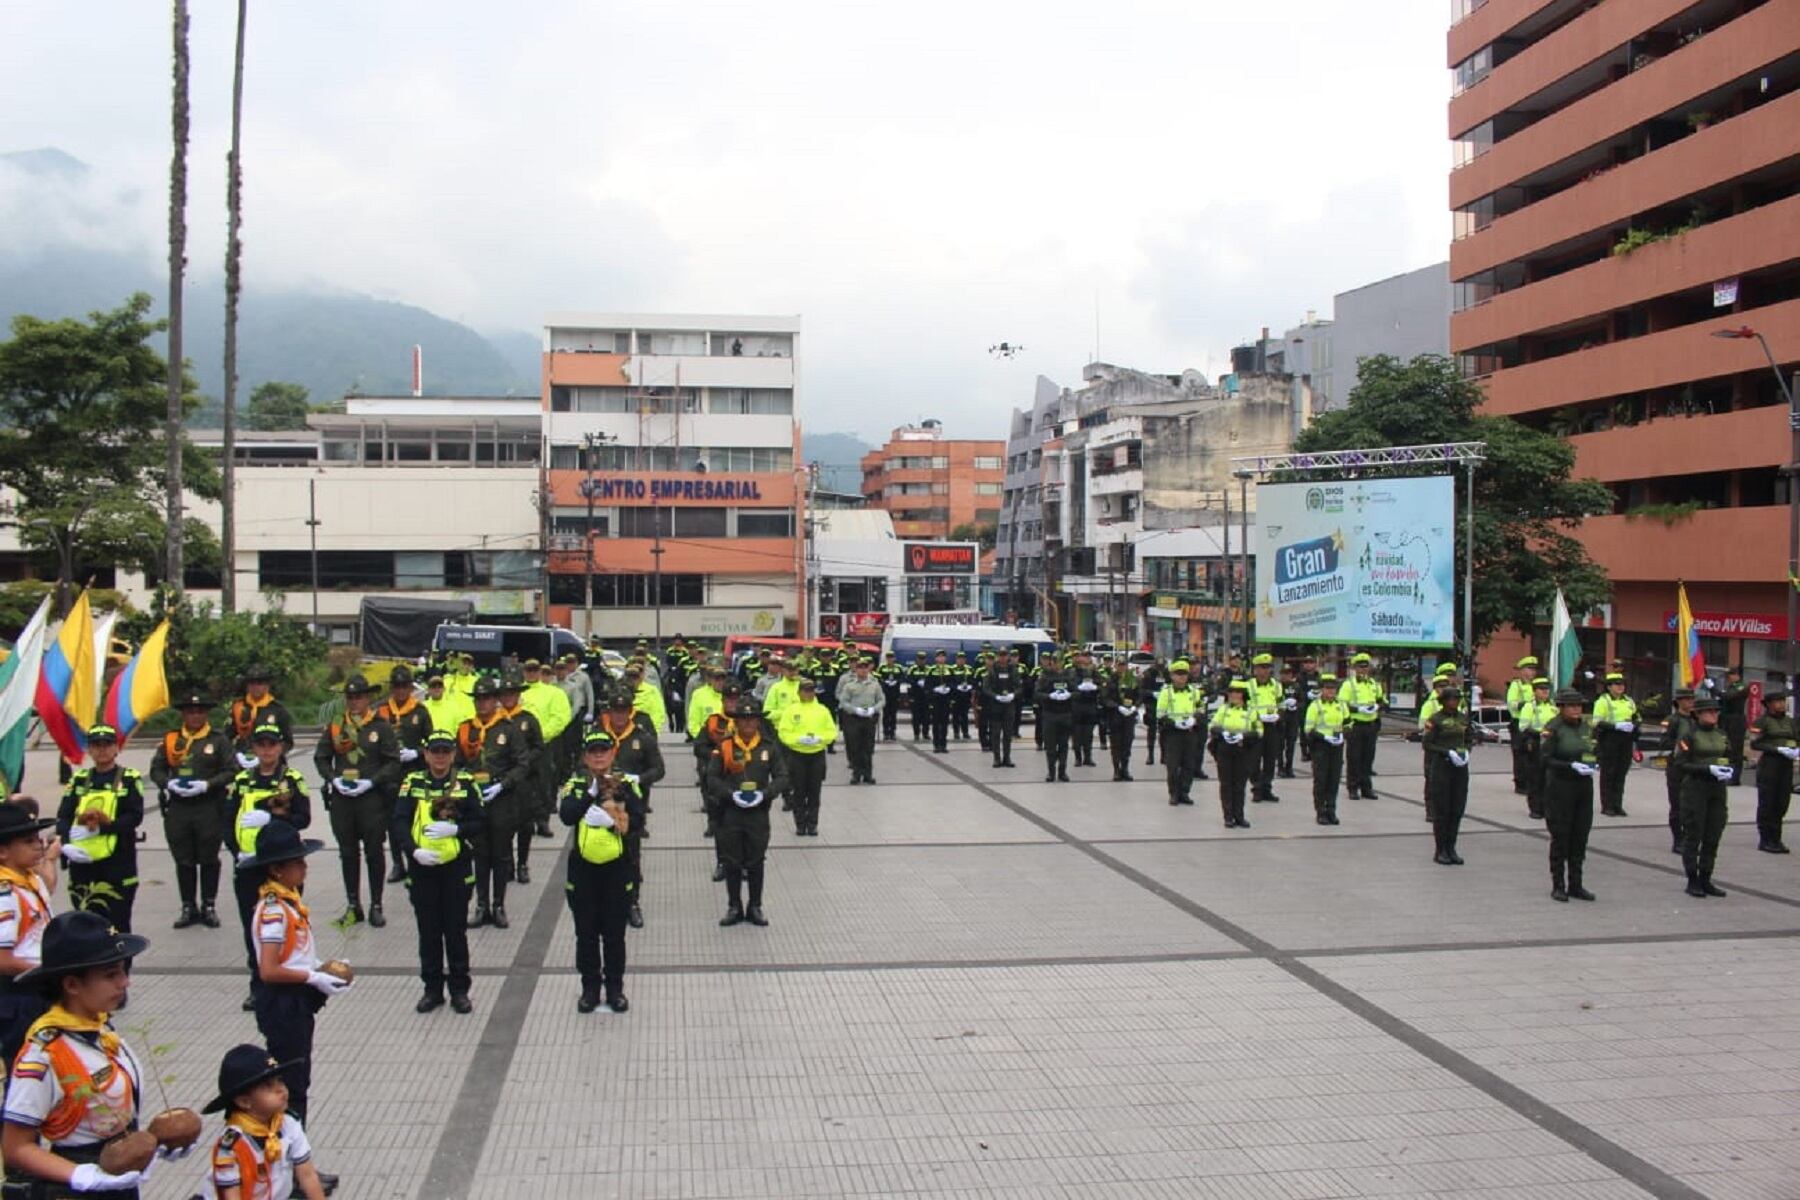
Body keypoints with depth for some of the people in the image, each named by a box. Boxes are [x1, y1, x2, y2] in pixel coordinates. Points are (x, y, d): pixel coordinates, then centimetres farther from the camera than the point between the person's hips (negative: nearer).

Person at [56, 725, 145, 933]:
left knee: (117, 923, -2)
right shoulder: (78, 780, 12)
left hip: (118, 862, -3)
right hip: (82, 862, 3)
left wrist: (103, 827, -21)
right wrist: (66, 844, -14)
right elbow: (63, 817, 4)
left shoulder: (129, 778, 2)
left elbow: (135, 816, -8)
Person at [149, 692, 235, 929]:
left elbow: (231, 771, -4)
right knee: (183, 860, 8)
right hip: (177, 809, 3)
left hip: (210, 809, -2)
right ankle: (189, 908, 18)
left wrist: (207, 785, -16)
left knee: (209, 859, 5)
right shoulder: (170, 740, 10)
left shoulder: (219, 740, 1)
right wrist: (169, 783, -10)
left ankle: (209, 907, 15)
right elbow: (156, 770, 10)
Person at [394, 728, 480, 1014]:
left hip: (456, 866, -1)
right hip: (422, 867, 1)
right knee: (428, 931, 9)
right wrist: (413, 851, -22)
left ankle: (459, 990, 15)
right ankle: (432, 989, 20)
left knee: (456, 930, 5)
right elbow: (400, 822, -6)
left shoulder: (466, 783, 2)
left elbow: (477, 823, 0)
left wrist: (454, 829, -19)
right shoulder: (412, 783, 3)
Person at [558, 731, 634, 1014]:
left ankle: (615, 987, 19)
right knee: (586, 932, 8)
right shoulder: (575, 786, 1)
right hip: (583, 868, 0)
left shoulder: (626, 785, 1)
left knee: (614, 933, 7)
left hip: (616, 867, 0)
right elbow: (567, 816, -19)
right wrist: (593, 792, -25)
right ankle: (590, 988, 20)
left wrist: (610, 821, -21)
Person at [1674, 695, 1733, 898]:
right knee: (1693, 836, 0)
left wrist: (1729, 771, -5)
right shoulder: (1689, 734, -7)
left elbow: (1729, 759, 19)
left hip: (1718, 789, 6)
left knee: (1713, 837, 8)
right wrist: (1708, 769, -21)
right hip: (1695, 788, -6)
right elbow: (1680, 764, -12)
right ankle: (1693, 882, 7)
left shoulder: (1721, 735, 11)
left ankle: (1706, 880, 17)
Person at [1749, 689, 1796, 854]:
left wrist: (1796, 751, -7)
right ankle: (1765, 840, 6)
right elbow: (1755, 743, -13)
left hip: (1787, 765, 6)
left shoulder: (1789, 721, 14)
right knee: (1767, 804, -1)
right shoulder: (1761, 721, -5)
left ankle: (1775, 839, 17)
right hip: (1769, 765, -6)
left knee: (1781, 804, 8)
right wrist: (1778, 749, -20)